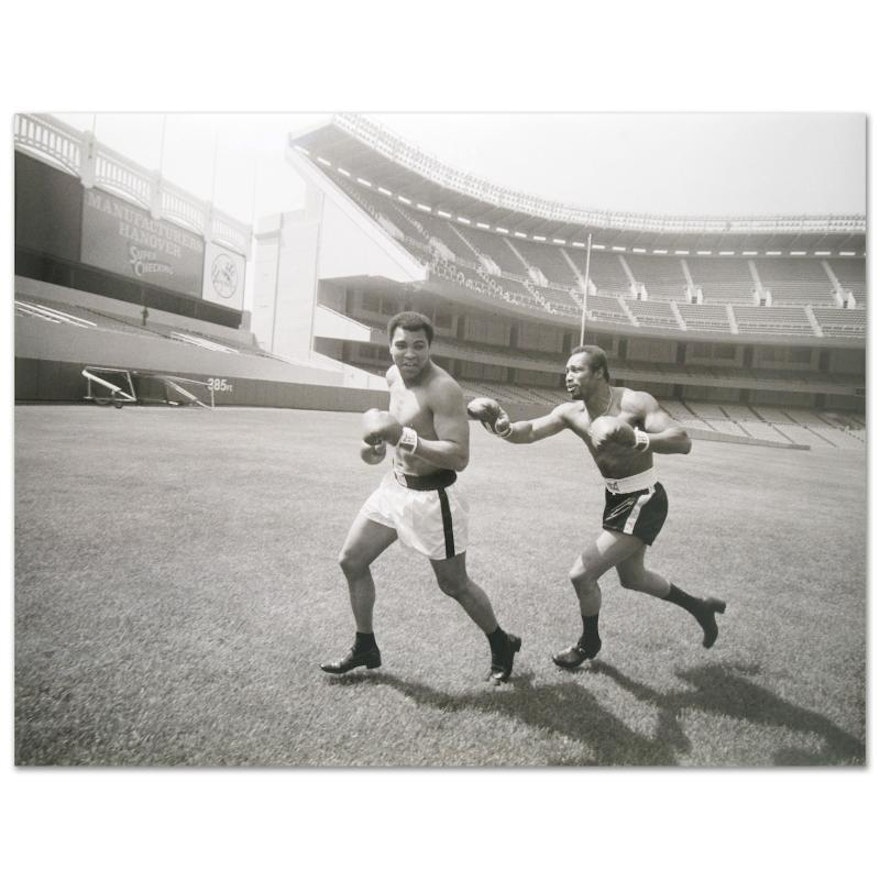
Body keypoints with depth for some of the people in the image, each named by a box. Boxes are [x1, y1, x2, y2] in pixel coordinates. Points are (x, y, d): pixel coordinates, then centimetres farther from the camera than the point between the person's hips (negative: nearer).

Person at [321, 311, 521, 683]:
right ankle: (365, 648, 30)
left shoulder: (443, 389, -24)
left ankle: (502, 646, 33)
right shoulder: (393, 375, 2)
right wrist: (377, 441, 7)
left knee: (454, 585, 6)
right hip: (394, 486, 8)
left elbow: (459, 457, -30)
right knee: (351, 561, 11)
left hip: (432, 497, -8)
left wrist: (402, 436, -37)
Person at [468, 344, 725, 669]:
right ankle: (700, 607, 50)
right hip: (616, 498, 8)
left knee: (581, 574, -9)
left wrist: (632, 437, -46)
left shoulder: (635, 402, -21)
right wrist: (500, 424, -38)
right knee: (632, 577, 26)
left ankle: (589, 643, 21)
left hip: (644, 501, -8)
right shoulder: (571, 412, -4)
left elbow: (682, 441, -31)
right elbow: (528, 432, -17)